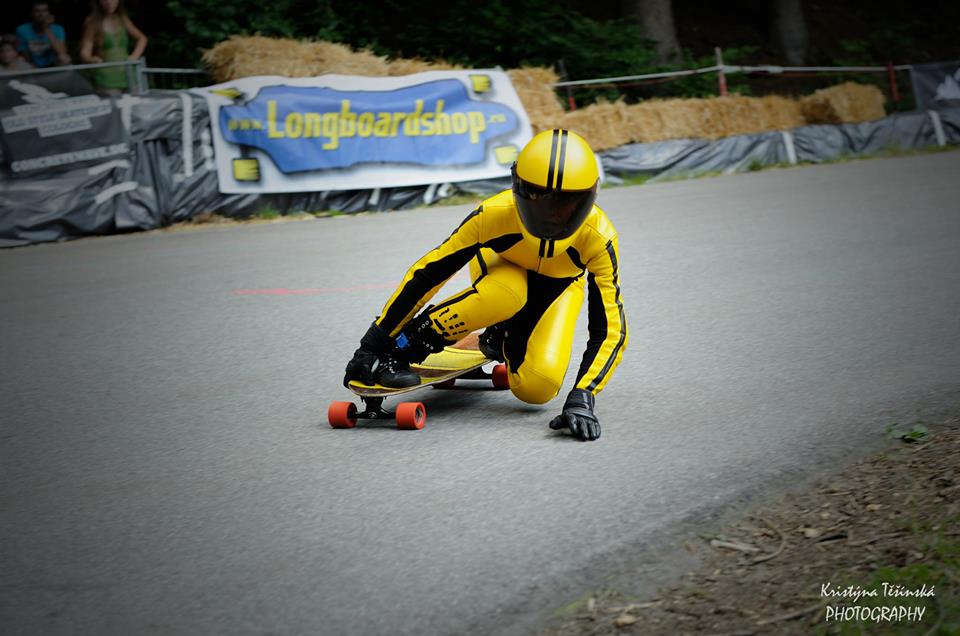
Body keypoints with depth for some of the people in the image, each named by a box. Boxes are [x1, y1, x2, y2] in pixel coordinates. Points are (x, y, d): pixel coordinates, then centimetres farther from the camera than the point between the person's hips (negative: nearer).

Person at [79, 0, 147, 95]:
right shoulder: (92, 22, -3)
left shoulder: (123, 19, 9)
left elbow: (141, 38, 24)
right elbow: (84, 53, -9)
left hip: (127, 76, 5)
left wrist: (135, 56, 7)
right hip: (106, 81, -4)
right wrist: (92, 60, -31)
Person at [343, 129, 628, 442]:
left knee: (536, 389, -22)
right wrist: (372, 343, -23)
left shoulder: (598, 236, -35)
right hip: (499, 264, -1)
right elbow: (426, 274, -27)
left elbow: (610, 329, -31)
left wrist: (582, 398, -45)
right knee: (507, 295, -40)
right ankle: (399, 349, -22)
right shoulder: (493, 214, -37)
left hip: (559, 284, 1)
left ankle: (501, 340, 13)